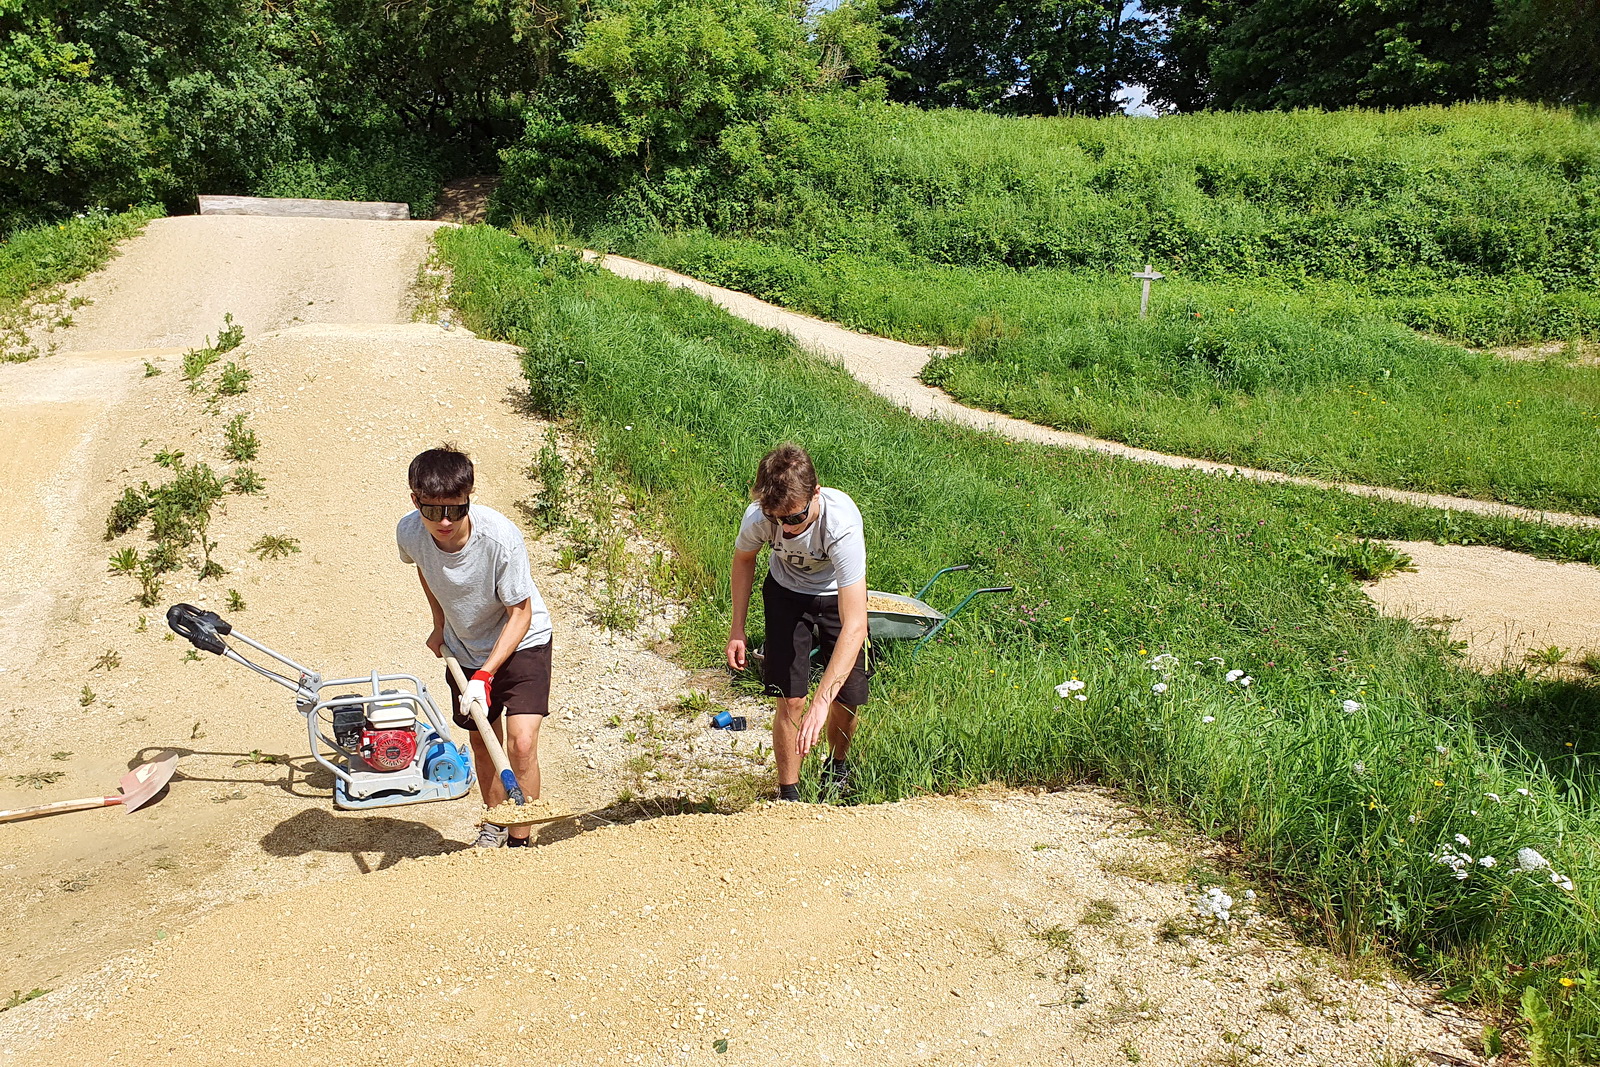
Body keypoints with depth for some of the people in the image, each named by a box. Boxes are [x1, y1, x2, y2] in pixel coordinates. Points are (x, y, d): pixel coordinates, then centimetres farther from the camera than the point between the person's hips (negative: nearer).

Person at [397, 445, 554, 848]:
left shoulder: (501, 537, -34)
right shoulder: (409, 532, -21)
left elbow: (520, 613, -23)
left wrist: (485, 675, -28)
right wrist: (440, 623, 10)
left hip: (521, 642, -4)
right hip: (465, 648, 4)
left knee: (521, 742, -15)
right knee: (481, 740, 15)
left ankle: (519, 842, 2)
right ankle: (495, 822, 39)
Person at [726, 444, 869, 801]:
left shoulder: (842, 523, -41)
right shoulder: (759, 517, -31)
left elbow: (855, 626, -45)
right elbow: (743, 558, -2)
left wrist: (822, 701, -49)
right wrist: (737, 627, -5)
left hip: (838, 595, -1)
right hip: (786, 592, 2)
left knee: (847, 699, -2)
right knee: (790, 699, -9)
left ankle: (837, 765, 32)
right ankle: (788, 795, 10)